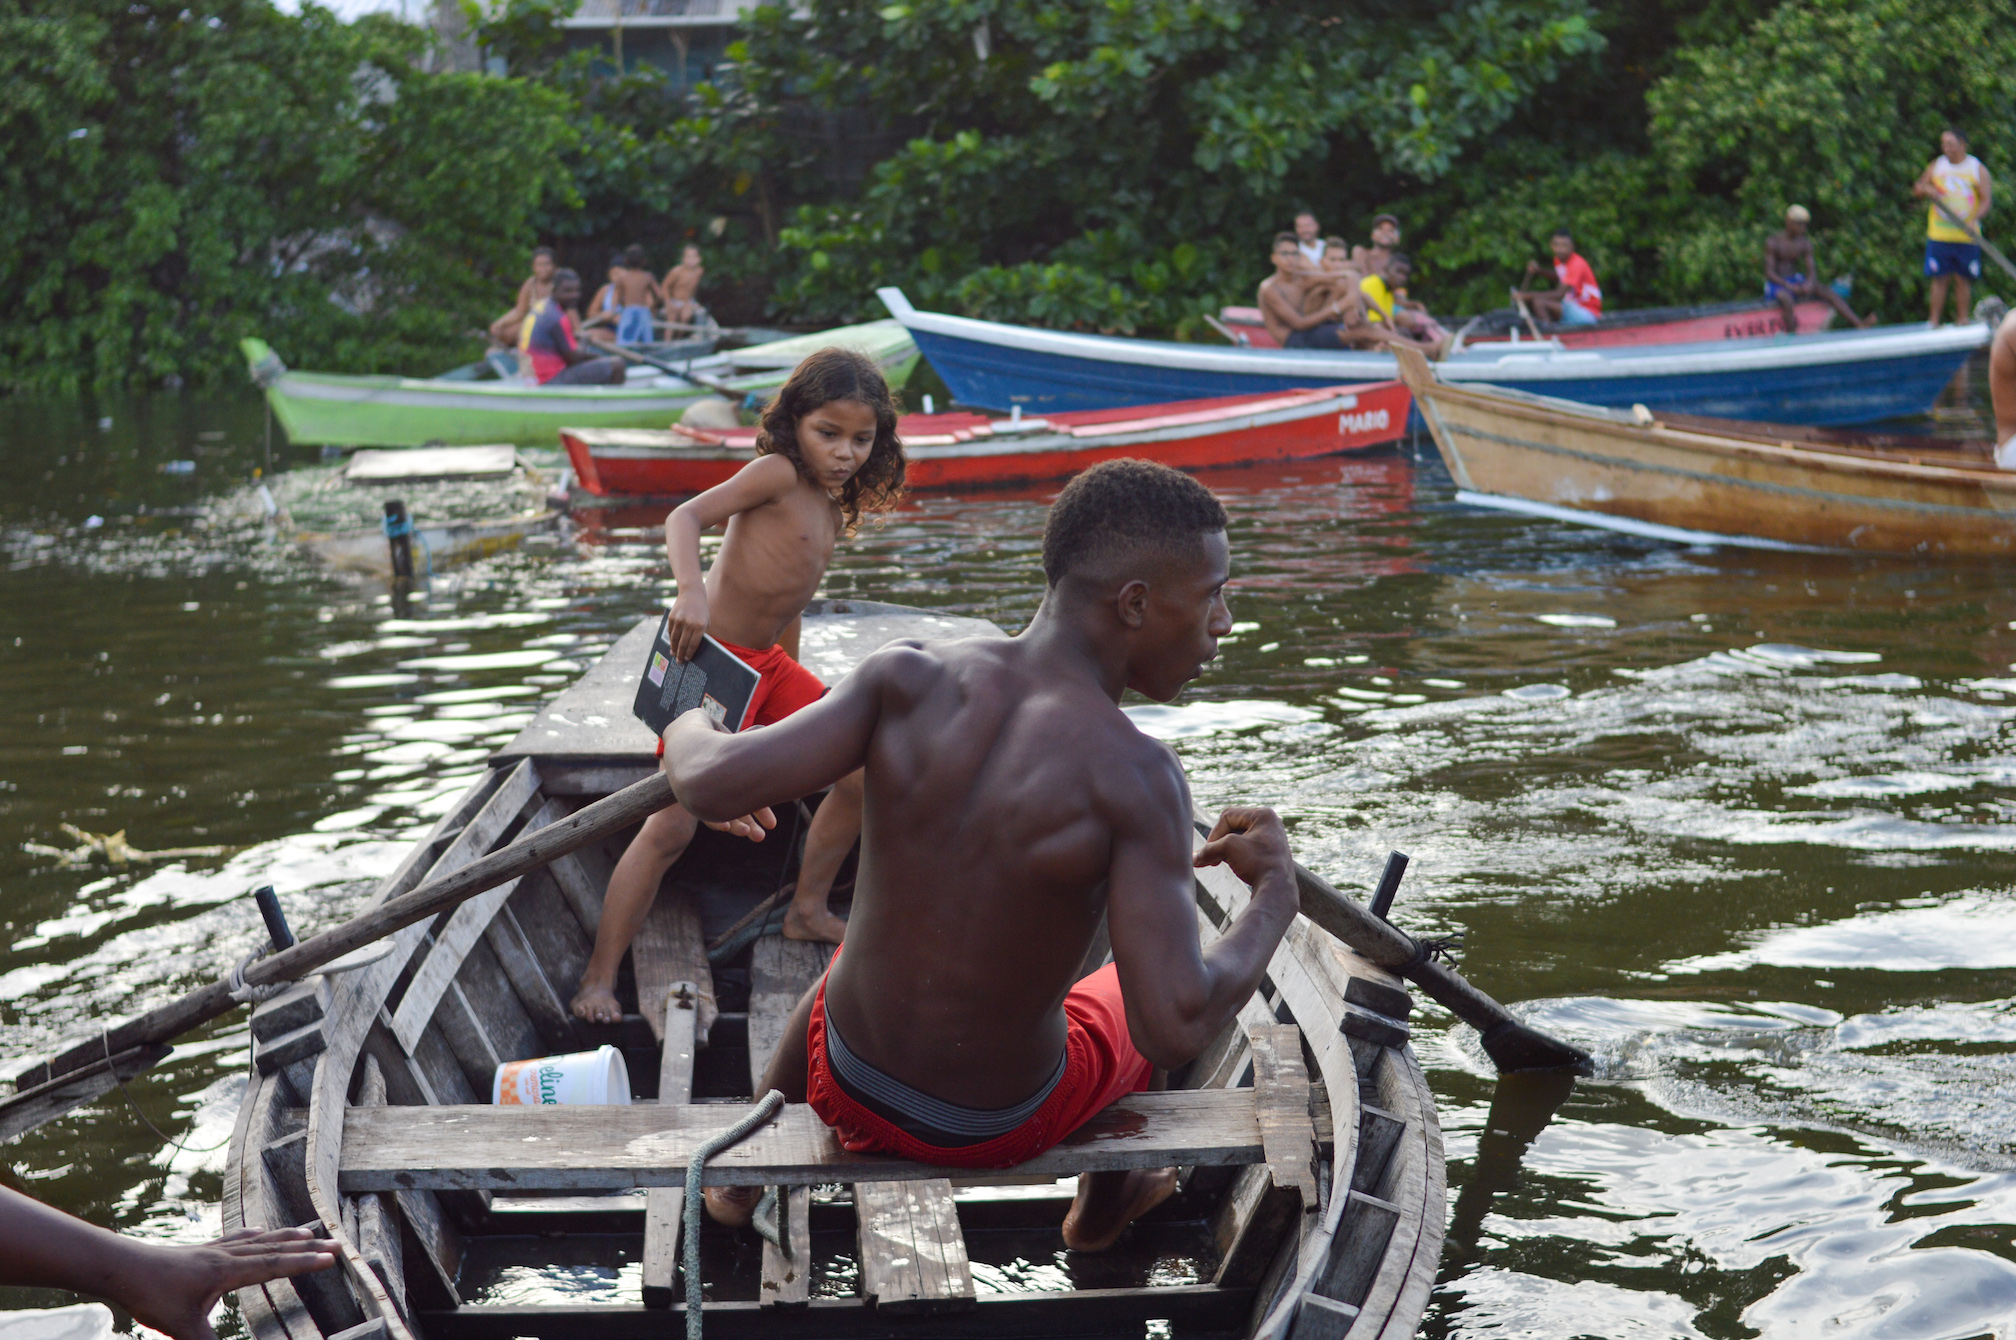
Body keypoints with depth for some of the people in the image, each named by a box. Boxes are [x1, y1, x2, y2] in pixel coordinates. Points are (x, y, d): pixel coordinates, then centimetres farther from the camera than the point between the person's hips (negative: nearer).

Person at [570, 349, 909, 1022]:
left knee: (862, 774, 10)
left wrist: (792, 691, 26)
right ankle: (599, 979, -10)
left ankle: (808, 909, 27)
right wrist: (692, 591, -44)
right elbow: (686, 516, -26)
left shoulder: (832, 511, 11)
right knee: (672, 825, -15)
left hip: (767, 663, 9)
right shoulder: (777, 473, -13)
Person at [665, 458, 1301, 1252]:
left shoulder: (912, 681, -20)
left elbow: (715, 786, -24)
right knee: (1142, 989, 31)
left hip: (847, 1084, 3)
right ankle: (1102, 1210, 54)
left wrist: (686, 732, 1)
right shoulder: (1132, 778, -29)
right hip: (1005, 1126, -2)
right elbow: (1175, 1030, -32)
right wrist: (1276, 897, -15)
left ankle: (743, 1175, 53)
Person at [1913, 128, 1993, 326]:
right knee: (1939, 279, -2)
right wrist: (1926, 190, -9)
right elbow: (1917, 190, 16)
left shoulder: (1978, 170, 4)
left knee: (1963, 280, 2)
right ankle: (1934, 323, 1)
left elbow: (1986, 200, -2)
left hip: (1967, 235, -1)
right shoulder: (1935, 166, 11)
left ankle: (1964, 322, 8)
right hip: (1939, 234, 1)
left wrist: (1975, 219, -21)